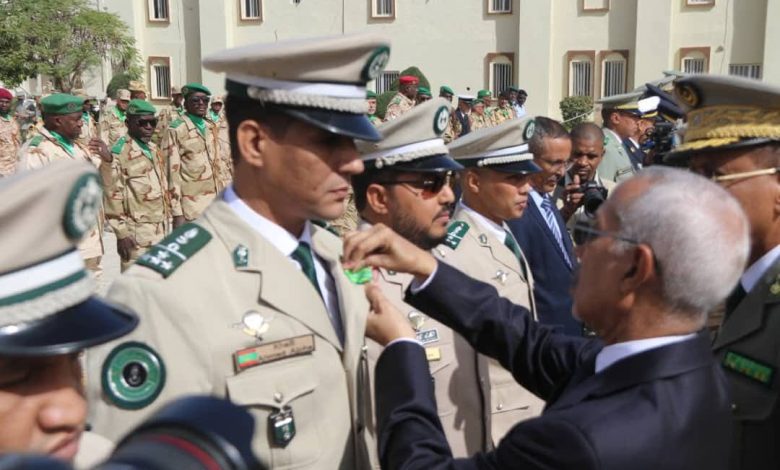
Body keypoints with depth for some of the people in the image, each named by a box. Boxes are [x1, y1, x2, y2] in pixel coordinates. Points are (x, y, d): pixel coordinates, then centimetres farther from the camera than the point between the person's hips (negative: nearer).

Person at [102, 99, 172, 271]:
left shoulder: (153, 149, 14)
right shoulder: (118, 153, -12)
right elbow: (113, 196, -14)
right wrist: (121, 233, -15)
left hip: (162, 231, 8)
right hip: (138, 234, -8)